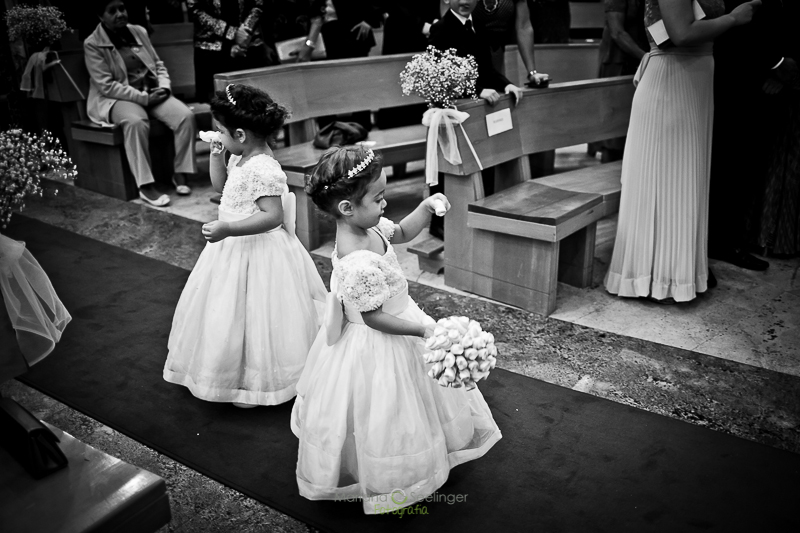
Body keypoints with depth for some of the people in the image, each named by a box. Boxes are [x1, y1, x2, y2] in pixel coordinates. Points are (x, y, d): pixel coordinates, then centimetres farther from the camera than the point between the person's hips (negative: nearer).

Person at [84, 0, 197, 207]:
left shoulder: (139, 32, 12)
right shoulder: (92, 44, -6)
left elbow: (158, 65, 16)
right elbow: (106, 86, -13)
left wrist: (164, 87, -6)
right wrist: (143, 97, -20)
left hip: (153, 92, 5)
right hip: (118, 98, -5)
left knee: (186, 115, -23)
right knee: (136, 122, -39)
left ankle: (180, 173, -13)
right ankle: (146, 185, -35)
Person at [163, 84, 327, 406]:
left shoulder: (263, 169, -26)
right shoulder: (241, 158, 4)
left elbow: (272, 216, -31)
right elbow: (220, 185, 20)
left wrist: (227, 229, -35)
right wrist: (216, 157, 5)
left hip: (257, 252, -10)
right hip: (236, 247, 10)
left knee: (253, 316, 3)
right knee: (234, 312, 21)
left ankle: (261, 383, 22)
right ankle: (247, 373, 39)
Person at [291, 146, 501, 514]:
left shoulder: (368, 227, -9)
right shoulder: (359, 264, -37)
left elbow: (402, 233, 10)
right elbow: (373, 319, -28)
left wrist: (426, 207, -6)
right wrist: (424, 330, -23)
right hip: (375, 348, -10)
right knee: (380, 418, 13)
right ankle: (381, 485, 37)